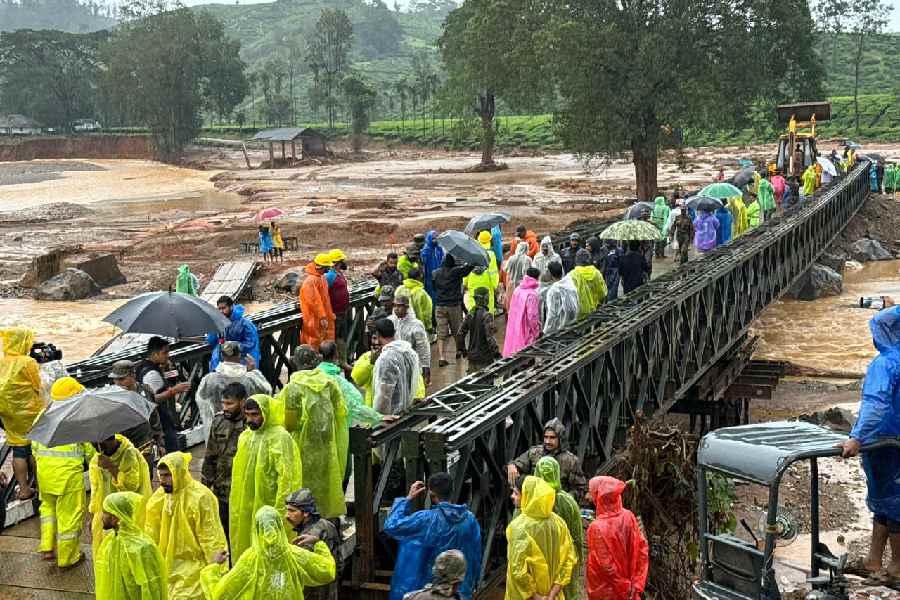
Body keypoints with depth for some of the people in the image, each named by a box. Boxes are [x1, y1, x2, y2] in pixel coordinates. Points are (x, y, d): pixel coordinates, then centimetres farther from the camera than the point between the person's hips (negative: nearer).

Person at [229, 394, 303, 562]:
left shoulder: (280, 437, -14)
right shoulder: (245, 436, 10)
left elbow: (287, 476, -18)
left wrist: (280, 509, -21)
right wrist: (236, 505, 17)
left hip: (268, 504, -8)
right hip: (245, 507, 8)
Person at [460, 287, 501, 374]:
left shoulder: (470, 314, 3)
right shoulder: (487, 316, -16)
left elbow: (461, 333, 6)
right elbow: (490, 337, -20)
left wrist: (463, 350, 17)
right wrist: (496, 352, -10)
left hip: (472, 355, 6)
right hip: (485, 357, -6)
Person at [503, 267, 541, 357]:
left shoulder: (517, 290, 0)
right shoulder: (532, 295, -22)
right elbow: (532, 316, -21)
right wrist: (537, 331, -7)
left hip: (514, 328, 8)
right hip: (526, 329, -8)